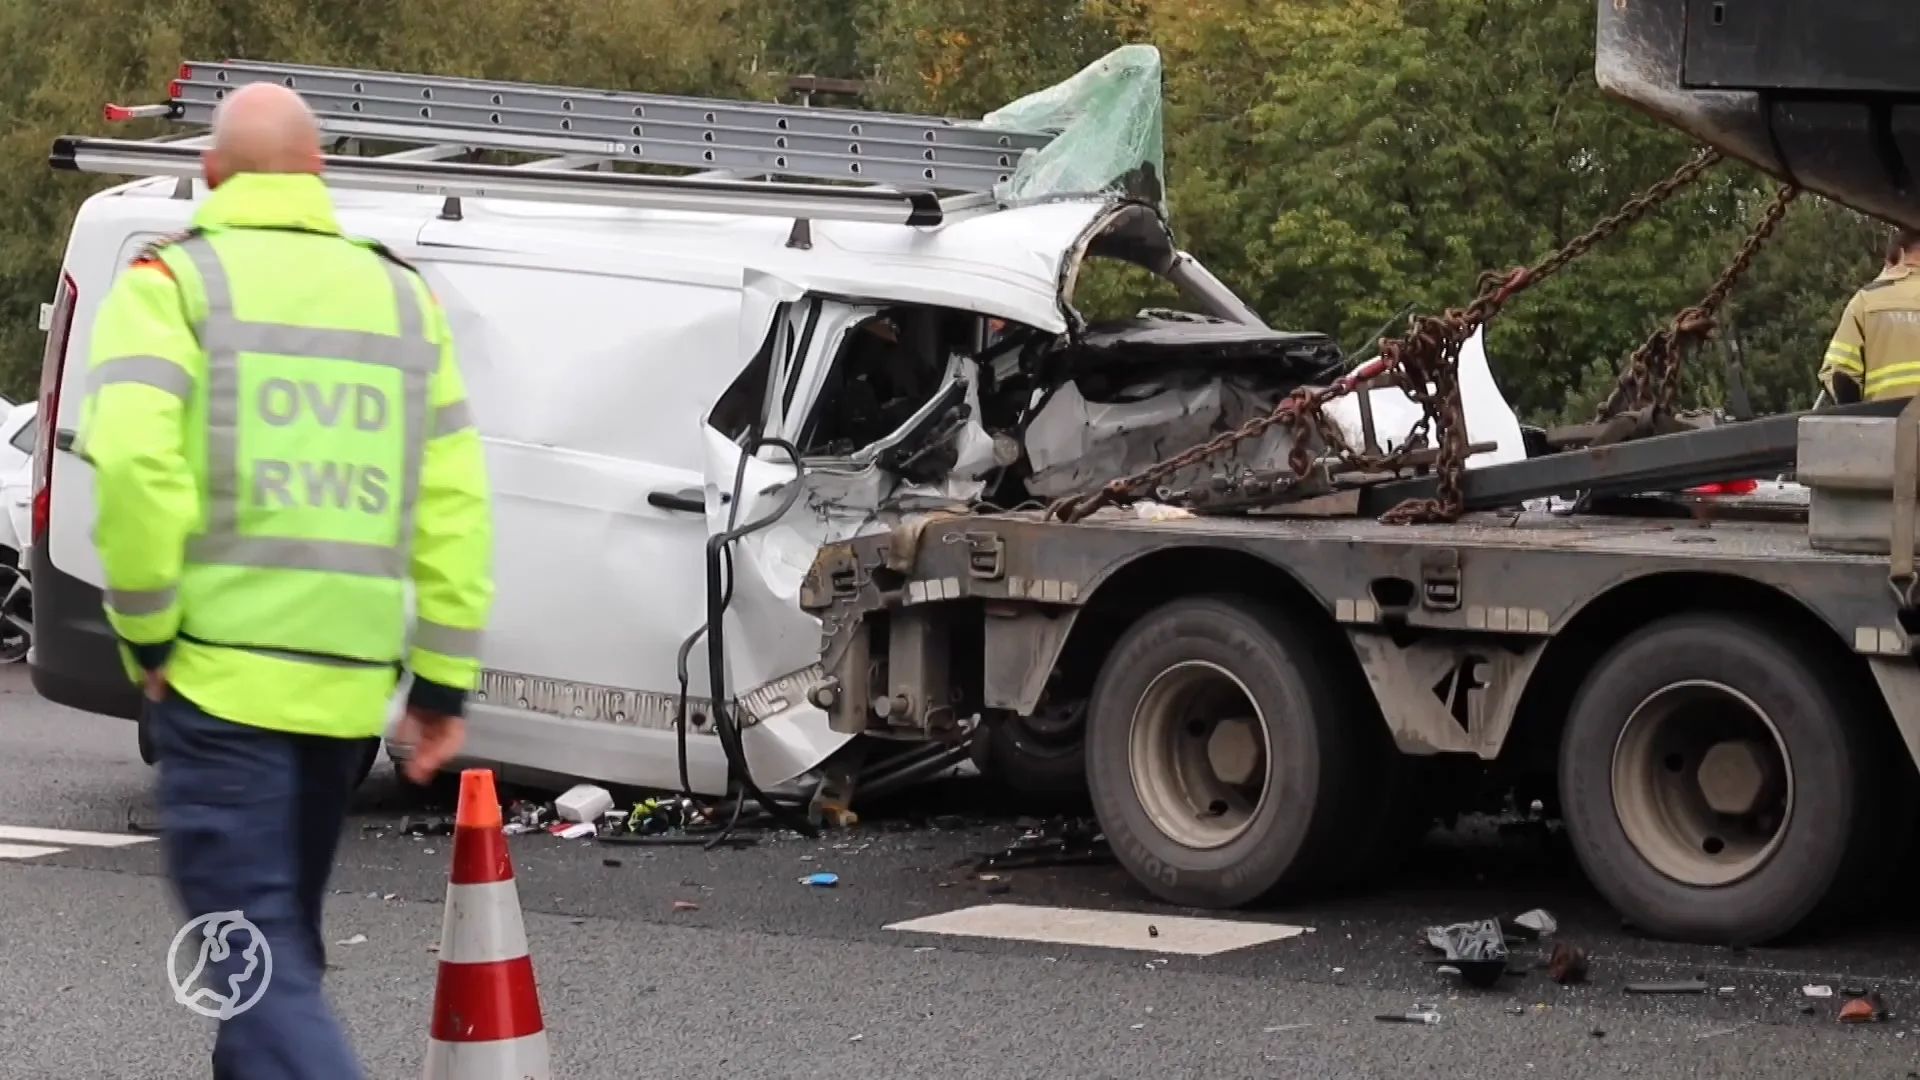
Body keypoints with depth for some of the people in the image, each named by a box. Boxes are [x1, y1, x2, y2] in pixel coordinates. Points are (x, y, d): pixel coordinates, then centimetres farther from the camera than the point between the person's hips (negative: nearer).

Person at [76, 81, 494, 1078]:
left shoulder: (176, 281, -2)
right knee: (284, 944, 20)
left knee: (256, 959, -8)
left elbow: (133, 461, -18)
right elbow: (454, 501, 8)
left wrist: (147, 631, -7)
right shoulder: (400, 295, 13)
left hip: (222, 675, -5)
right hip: (348, 685, 5)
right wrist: (443, 682, 11)